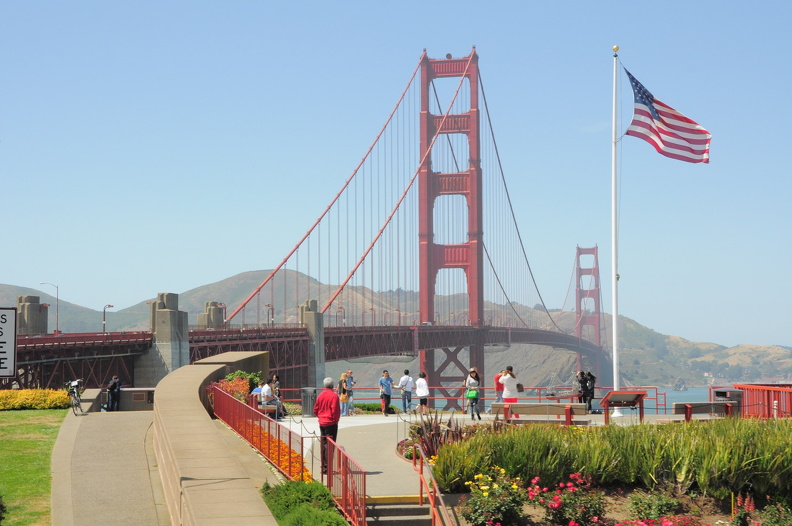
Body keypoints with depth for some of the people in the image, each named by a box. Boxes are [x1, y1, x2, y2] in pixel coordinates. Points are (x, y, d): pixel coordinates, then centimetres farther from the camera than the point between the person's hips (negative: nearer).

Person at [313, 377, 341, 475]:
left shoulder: (320, 395, 6)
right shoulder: (334, 396, -13)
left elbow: (315, 410, 9)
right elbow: (335, 410, -17)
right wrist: (336, 420, -2)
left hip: (322, 423, 6)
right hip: (331, 423, -6)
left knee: (323, 445, 14)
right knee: (329, 445, -4)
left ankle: (323, 467, 19)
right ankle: (327, 468, -8)